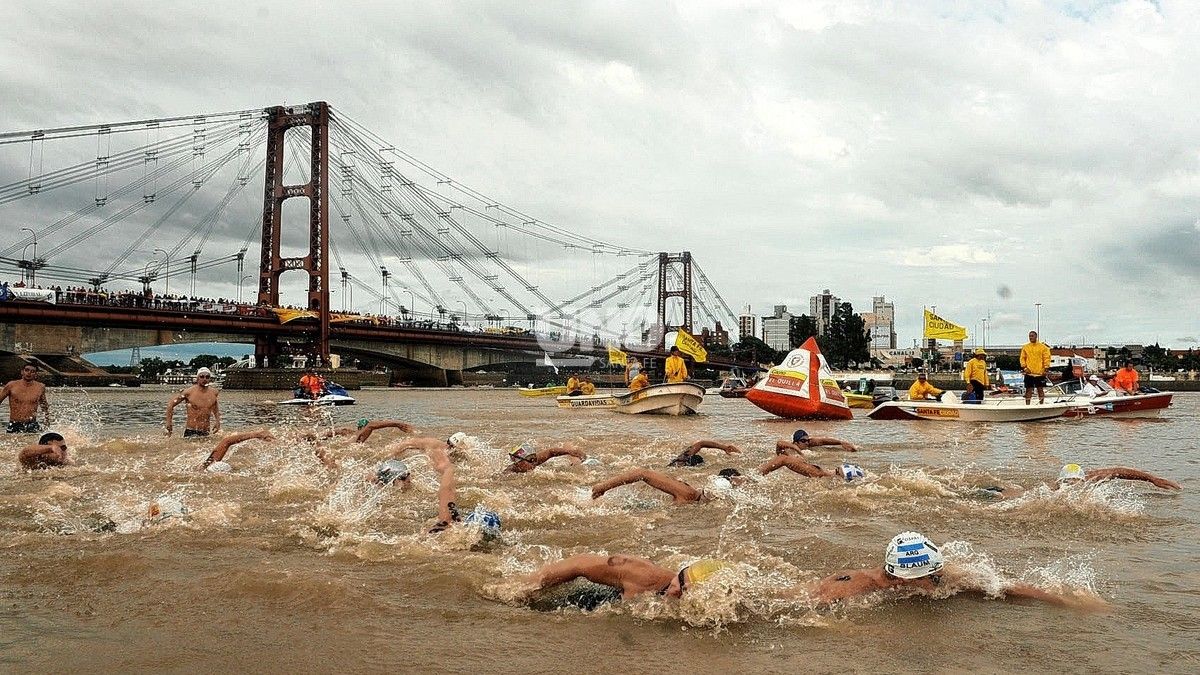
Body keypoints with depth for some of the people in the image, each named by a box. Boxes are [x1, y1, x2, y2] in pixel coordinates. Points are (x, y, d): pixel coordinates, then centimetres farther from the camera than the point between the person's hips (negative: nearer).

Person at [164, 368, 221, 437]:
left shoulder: (214, 392, 4)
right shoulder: (189, 392, -6)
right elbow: (171, 405, 5)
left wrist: (217, 421, 15)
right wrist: (169, 422, 3)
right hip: (190, 432, -3)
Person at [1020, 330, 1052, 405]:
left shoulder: (1043, 347, 2)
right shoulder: (1025, 347, 8)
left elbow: (1047, 357, 0)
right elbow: (1022, 358, 8)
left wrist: (1046, 368, -8)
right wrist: (1024, 367, -5)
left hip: (1040, 373, -1)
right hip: (1029, 373, 1)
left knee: (1040, 389, 5)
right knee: (1028, 390, 3)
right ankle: (1027, 405, 7)